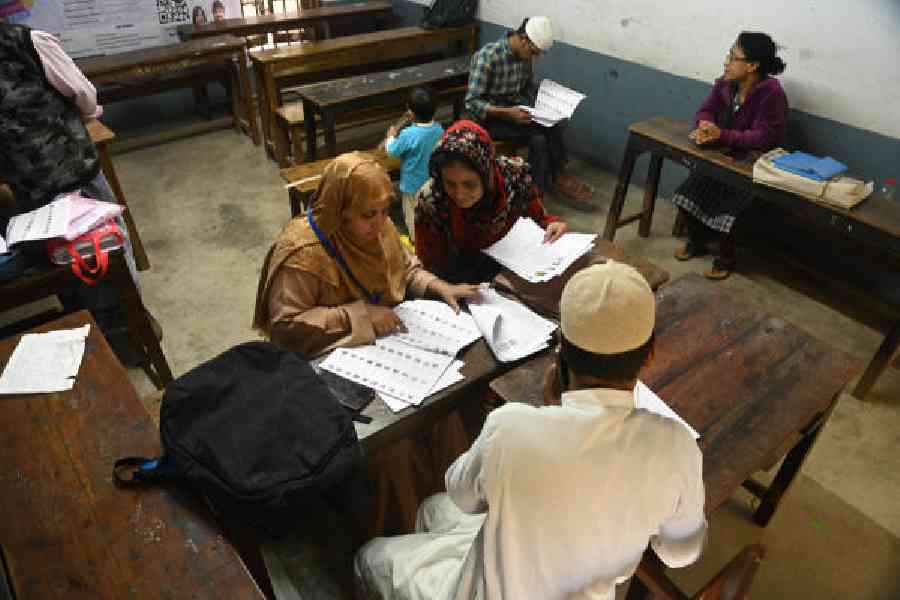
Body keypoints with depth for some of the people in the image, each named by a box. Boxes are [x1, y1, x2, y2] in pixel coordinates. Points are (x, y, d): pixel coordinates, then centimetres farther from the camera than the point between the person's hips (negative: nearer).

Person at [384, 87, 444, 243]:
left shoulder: (408, 134, -28)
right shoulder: (439, 129, -12)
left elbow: (393, 151, -14)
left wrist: (391, 136, 5)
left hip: (413, 182, -5)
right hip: (433, 179, 5)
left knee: (412, 212, 14)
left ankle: (416, 240, 27)